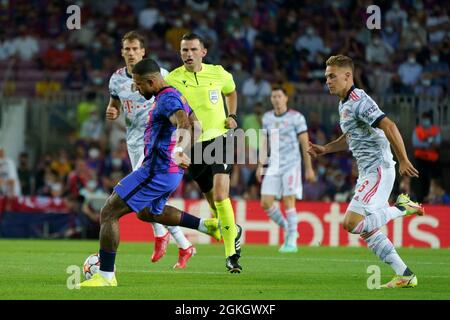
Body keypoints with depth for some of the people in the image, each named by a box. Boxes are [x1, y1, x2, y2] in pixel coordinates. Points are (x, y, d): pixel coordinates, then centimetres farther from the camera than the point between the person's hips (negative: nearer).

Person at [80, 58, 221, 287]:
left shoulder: (167, 99, -18)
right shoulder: (175, 96, 14)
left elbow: (184, 123, -38)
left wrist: (178, 151, -54)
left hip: (156, 171, -11)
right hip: (171, 172, 11)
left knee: (108, 214, -8)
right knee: (146, 213, 35)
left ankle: (106, 276, -7)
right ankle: (206, 225, 28)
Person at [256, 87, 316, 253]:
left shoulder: (296, 117, -4)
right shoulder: (267, 117, 10)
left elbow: (305, 144, -3)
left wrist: (309, 168, -5)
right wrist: (260, 165, 14)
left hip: (291, 165, -5)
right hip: (273, 166, 5)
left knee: (289, 201, -10)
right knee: (265, 203, -4)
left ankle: (291, 241, -2)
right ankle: (287, 229, 17)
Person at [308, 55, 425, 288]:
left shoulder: (359, 101, -16)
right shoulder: (344, 104, 16)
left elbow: (388, 126, -26)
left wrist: (403, 160, -29)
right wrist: (324, 149, 21)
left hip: (379, 170, -10)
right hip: (367, 172, 10)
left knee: (352, 223, -18)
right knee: (366, 230, 9)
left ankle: (402, 208, -3)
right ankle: (404, 275, 13)